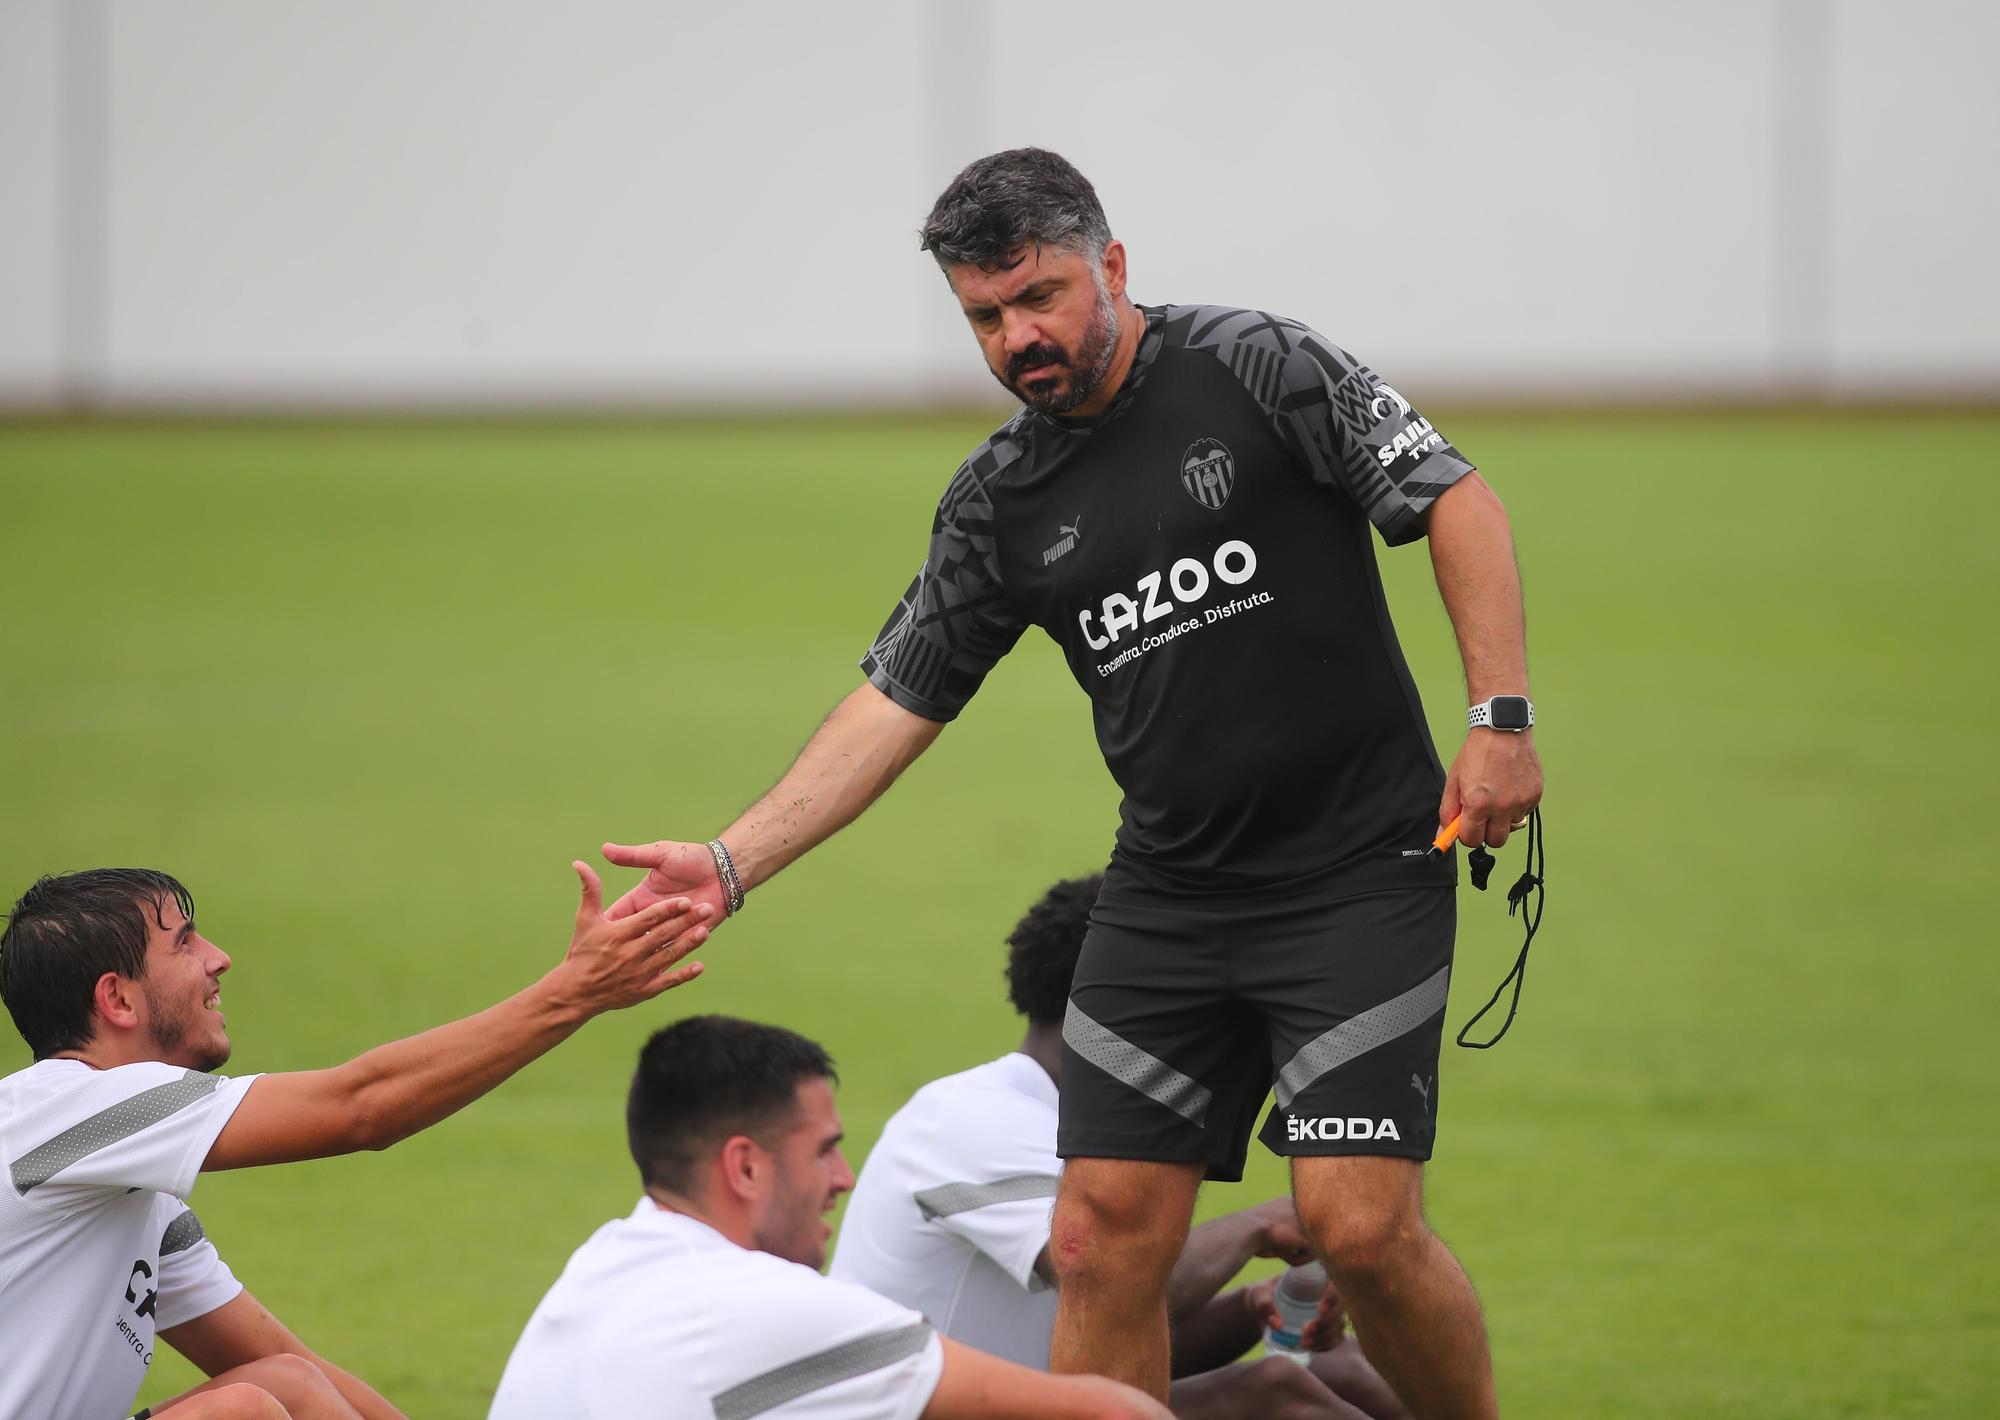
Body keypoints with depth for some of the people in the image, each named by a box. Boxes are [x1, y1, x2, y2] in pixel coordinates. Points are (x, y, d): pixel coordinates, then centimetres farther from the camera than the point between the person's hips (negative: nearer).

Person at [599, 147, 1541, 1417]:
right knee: (1104, 1239, -2)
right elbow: (898, 701, 10)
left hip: (1361, 873, -5)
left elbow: (1458, 503, -7)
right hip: (1170, 895, 5)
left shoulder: (1260, 367, -6)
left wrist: (1502, 719, -16)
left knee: (1360, 1224, -14)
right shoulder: (1003, 501, 8)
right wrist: (732, 862, 1)